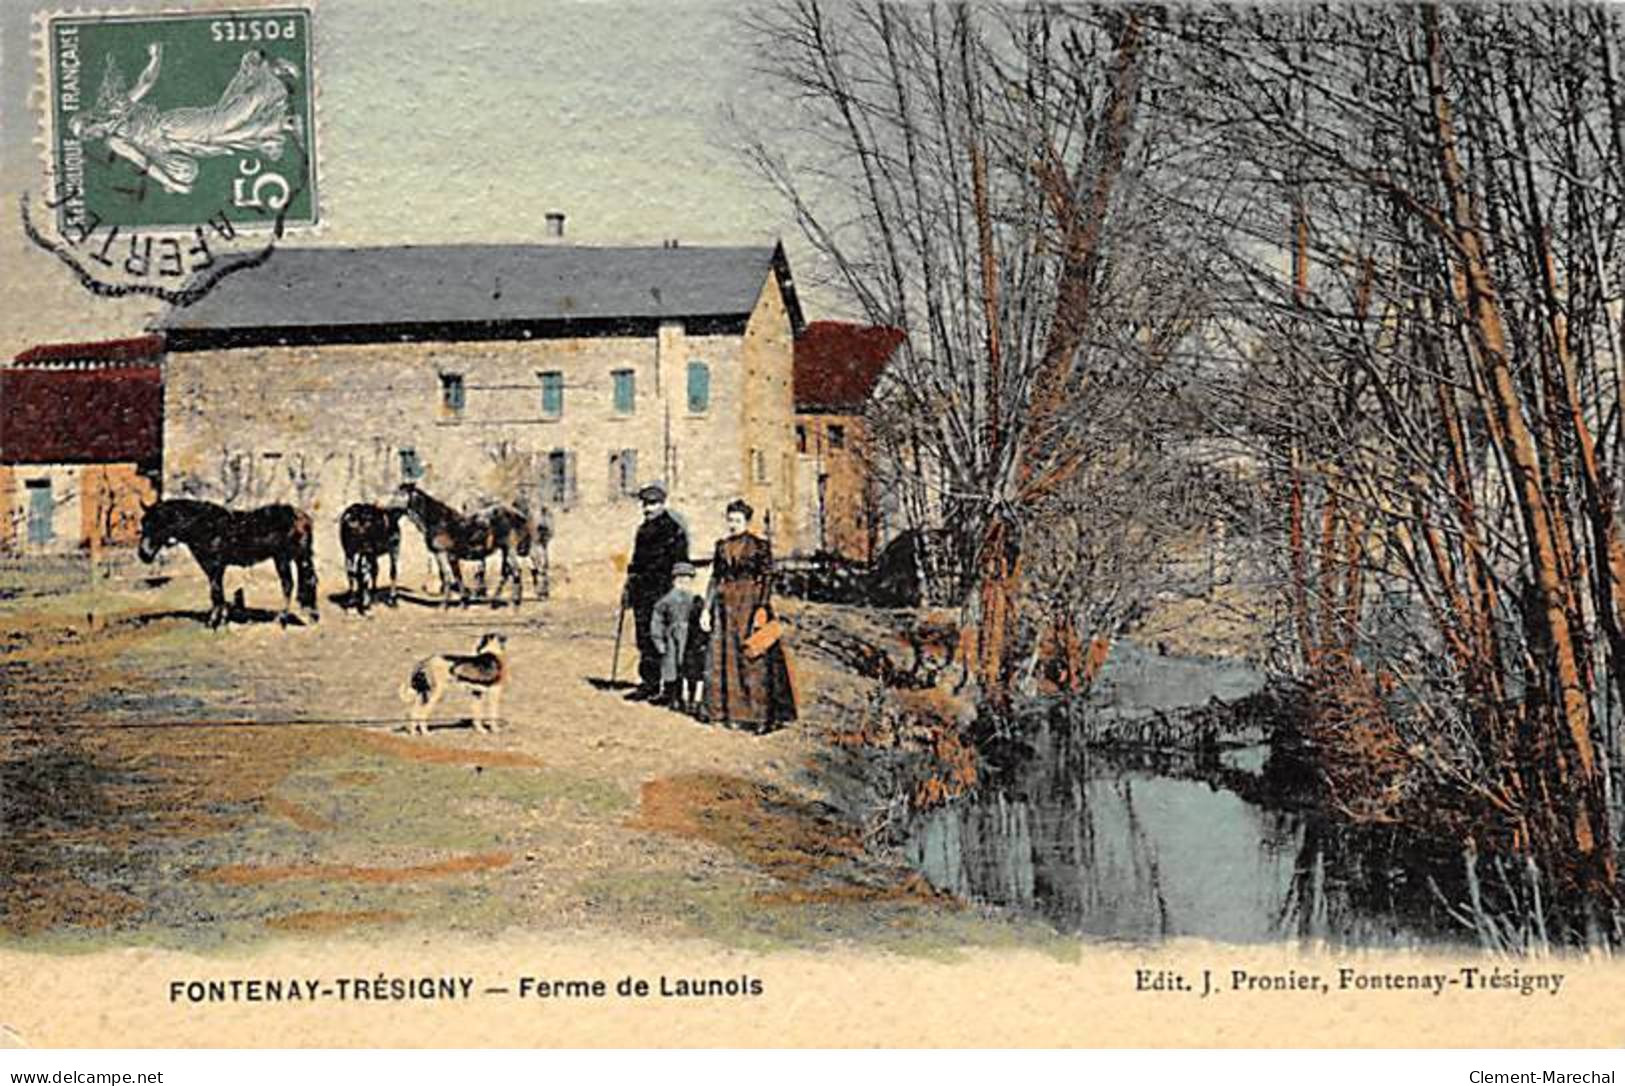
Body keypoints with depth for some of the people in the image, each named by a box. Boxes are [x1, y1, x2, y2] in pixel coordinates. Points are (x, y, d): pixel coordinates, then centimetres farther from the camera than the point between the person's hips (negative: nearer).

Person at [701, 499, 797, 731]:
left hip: (750, 605, -5)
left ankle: (761, 714, -5)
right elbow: (715, 579, 15)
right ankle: (734, 712, 10)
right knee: (727, 658, 3)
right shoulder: (722, 546, 13)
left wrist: (762, 608, -16)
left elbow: (767, 579, -6)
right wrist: (707, 609, 10)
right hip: (726, 606, 5)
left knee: (754, 659, -7)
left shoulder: (759, 546, -2)